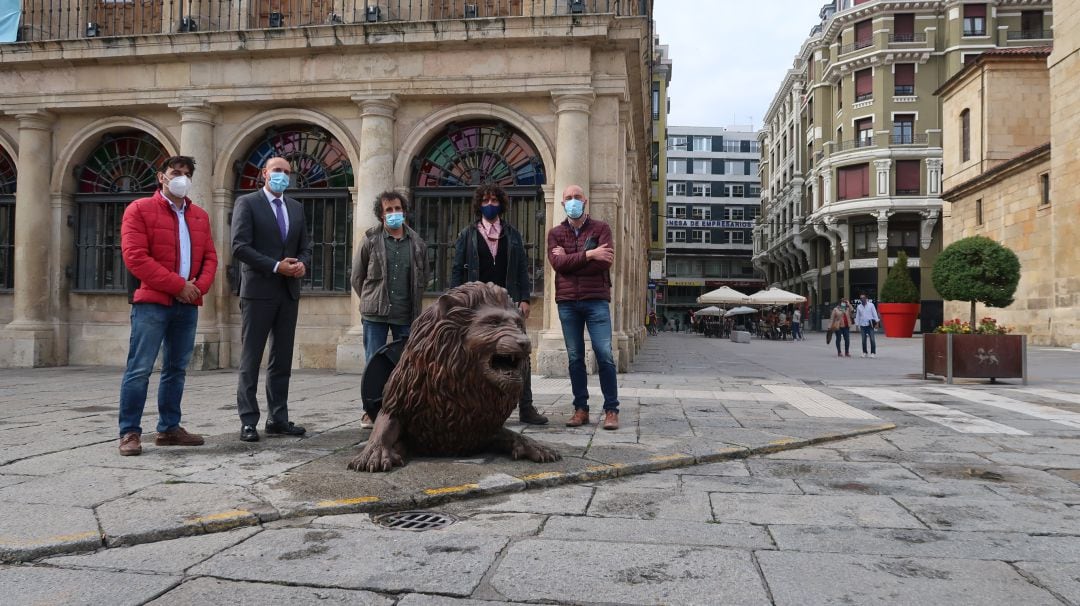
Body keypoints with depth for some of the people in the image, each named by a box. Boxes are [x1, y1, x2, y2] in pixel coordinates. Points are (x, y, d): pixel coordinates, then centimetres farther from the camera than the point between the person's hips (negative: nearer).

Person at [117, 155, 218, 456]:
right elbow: (135, 257, -11)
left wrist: (199, 286, -7)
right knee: (139, 369, -6)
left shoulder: (200, 215, 16)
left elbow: (210, 257, 14)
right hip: (152, 302, -5)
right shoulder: (139, 209, -1)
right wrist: (178, 285, -14)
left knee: (176, 369, 9)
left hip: (188, 305, 6)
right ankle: (130, 432, 2)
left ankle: (169, 428, 17)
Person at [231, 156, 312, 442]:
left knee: (282, 359, 8)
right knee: (251, 359, -1)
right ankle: (248, 421, 3)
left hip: (289, 292, 6)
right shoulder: (246, 203, -2)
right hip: (258, 290, -6)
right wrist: (275, 266, -17)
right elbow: (240, 246, -11)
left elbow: (305, 246, 15)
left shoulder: (296, 207, 15)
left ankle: (278, 419, 15)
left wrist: (302, 263, -7)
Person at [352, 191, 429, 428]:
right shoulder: (370, 240, 1)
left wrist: (413, 303, 12)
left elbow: (423, 278, 16)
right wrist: (371, 302, 9)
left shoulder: (417, 243, 7)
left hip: (407, 315, 2)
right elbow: (356, 277, 7)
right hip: (375, 314, -2)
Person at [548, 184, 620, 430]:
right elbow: (556, 263, -7)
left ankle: (611, 410, 3)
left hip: (596, 299, -2)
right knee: (575, 357, 5)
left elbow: (605, 262, -9)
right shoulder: (555, 233, 11)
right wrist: (588, 255, -16)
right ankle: (581, 409, 13)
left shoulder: (601, 228, 6)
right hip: (567, 301, 2)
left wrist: (569, 260, -7)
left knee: (604, 355, -5)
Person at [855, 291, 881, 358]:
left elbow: (874, 313, 0)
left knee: (872, 339, -7)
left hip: (870, 325, -3)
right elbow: (857, 316, 11)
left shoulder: (871, 305, 1)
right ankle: (864, 352, 16)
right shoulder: (859, 307, 8)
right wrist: (857, 325, 9)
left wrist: (876, 321, -6)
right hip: (862, 325, 3)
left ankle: (873, 353, -2)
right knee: (863, 340, 7)